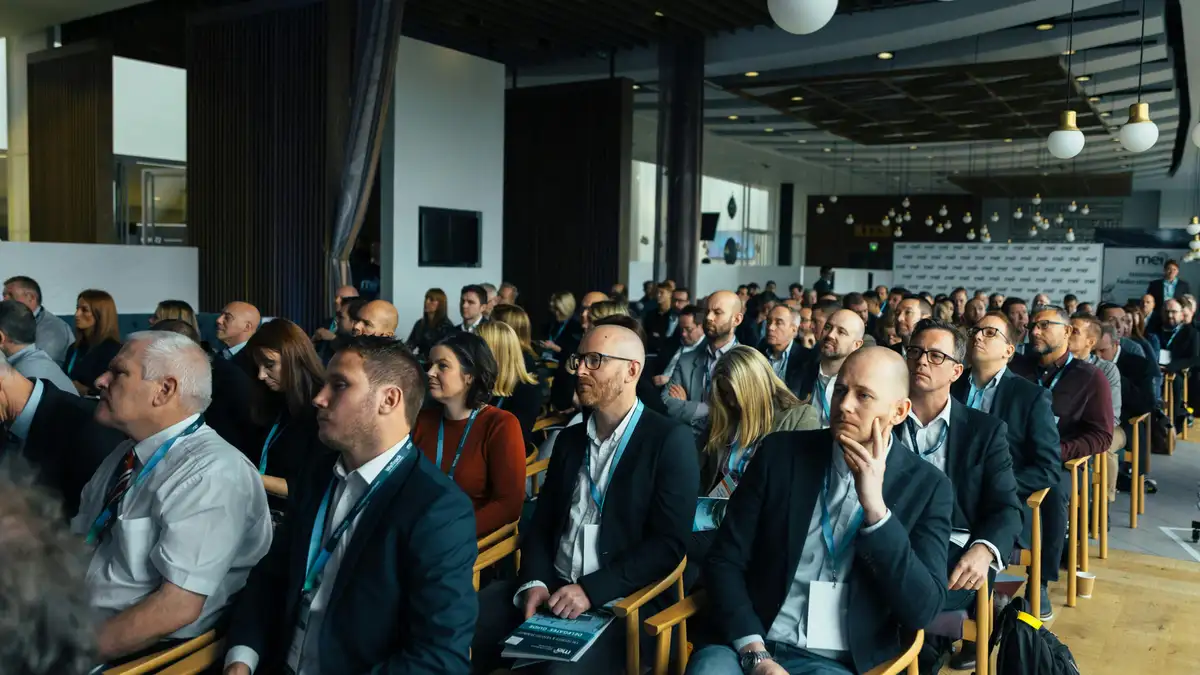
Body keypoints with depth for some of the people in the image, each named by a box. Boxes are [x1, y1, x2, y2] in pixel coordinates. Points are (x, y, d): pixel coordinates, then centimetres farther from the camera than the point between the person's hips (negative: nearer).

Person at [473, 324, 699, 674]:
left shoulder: (671, 440, -5)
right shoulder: (569, 438, 14)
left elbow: (670, 542, -11)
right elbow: (541, 523, 14)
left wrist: (592, 589, -17)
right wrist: (535, 581, -6)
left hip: (621, 599, -5)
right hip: (551, 587, 5)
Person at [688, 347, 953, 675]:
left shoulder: (927, 487, 1)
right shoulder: (780, 452, 2)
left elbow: (922, 610, -8)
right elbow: (724, 560, 1)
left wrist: (875, 506, -15)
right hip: (748, 644, 0)